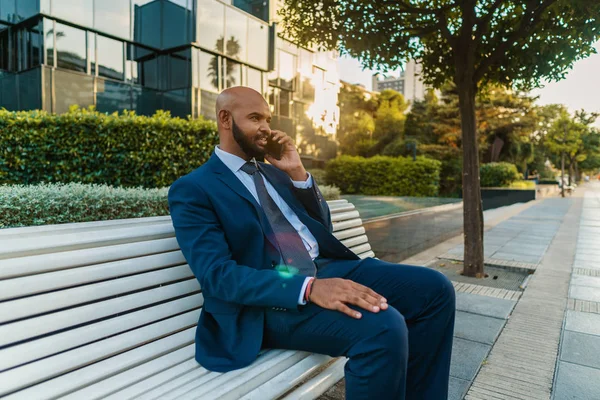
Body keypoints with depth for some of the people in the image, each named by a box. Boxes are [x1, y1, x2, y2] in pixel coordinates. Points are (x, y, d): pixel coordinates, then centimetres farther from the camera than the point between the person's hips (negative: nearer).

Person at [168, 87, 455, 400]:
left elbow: (322, 226, 17)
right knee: (383, 328, -31)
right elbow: (217, 274, -15)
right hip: (273, 299, -7)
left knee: (434, 288, -8)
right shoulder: (192, 189, -3)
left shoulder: (274, 172, 19)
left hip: (328, 267, 7)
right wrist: (309, 288, -28)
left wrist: (298, 172, 1)